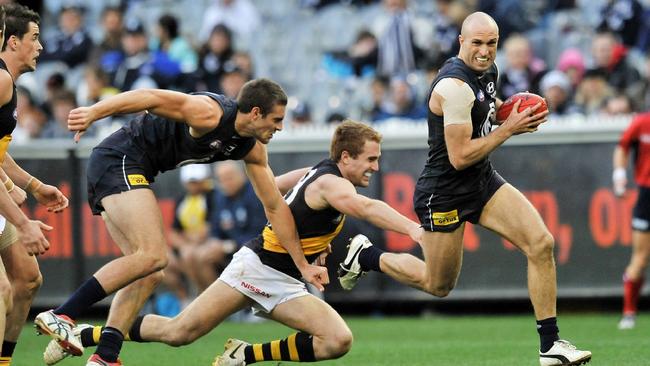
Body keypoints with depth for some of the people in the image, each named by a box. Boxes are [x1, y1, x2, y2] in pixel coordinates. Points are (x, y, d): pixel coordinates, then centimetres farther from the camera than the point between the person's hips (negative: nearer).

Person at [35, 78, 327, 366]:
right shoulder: (210, 114, -18)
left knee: (149, 272, 4)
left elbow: (275, 206, 17)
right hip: (119, 160, -10)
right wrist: (94, 112, -39)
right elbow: (150, 97, -27)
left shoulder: (252, 149, 10)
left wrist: (302, 264, 18)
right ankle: (61, 316, -27)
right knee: (153, 256, -21)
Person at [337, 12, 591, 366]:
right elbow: (460, 157, -26)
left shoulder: (488, 70, 1)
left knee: (541, 243, -10)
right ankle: (364, 257, 34)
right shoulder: (455, 87, -26)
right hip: (444, 193, -8)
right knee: (438, 285, 9)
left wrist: (511, 109, 4)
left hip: (483, 180, 8)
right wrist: (509, 128, -21)